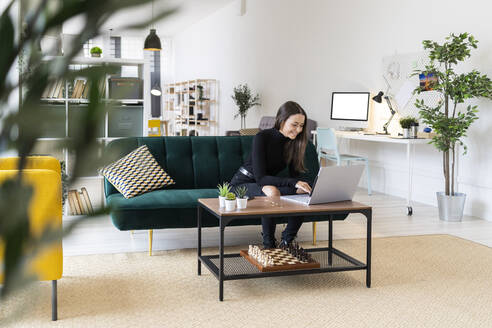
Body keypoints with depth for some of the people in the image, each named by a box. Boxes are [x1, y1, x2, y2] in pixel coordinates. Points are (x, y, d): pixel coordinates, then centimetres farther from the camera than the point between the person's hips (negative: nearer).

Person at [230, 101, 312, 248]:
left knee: (302, 193, -19)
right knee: (272, 192, -38)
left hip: (266, 185, 6)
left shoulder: (293, 142, -5)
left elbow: (294, 175, -4)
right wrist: (294, 183, -40)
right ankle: (269, 245, -23)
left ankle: (286, 242, -8)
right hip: (243, 184, -6)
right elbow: (260, 177, -29)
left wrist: (302, 187, -29)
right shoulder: (262, 137, -24)